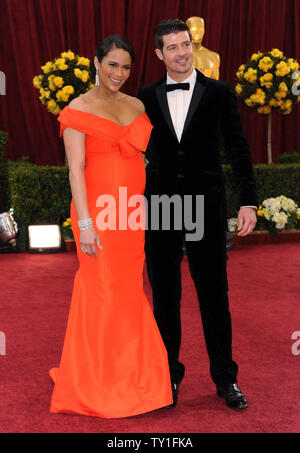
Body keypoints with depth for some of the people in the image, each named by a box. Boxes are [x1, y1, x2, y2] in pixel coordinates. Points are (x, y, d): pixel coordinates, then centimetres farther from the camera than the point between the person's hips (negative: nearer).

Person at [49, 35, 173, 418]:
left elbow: (147, 155, 16)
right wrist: (84, 223, -16)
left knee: (130, 290, 8)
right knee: (102, 291, 0)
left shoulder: (137, 106, 13)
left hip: (133, 213, 5)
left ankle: (131, 370, 23)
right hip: (98, 212, -5)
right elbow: (76, 169, -9)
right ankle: (99, 379, 15)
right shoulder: (79, 109, -2)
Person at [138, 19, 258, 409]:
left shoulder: (219, 93, 1)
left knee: (214, 294, 5)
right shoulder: (147, 96, 6)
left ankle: (225, 377, 18)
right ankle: (170, 374, 24)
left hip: (206, 206, -1)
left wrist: (248, 201, -9)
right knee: (165, 296, 10)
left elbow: (238, 148, -1)